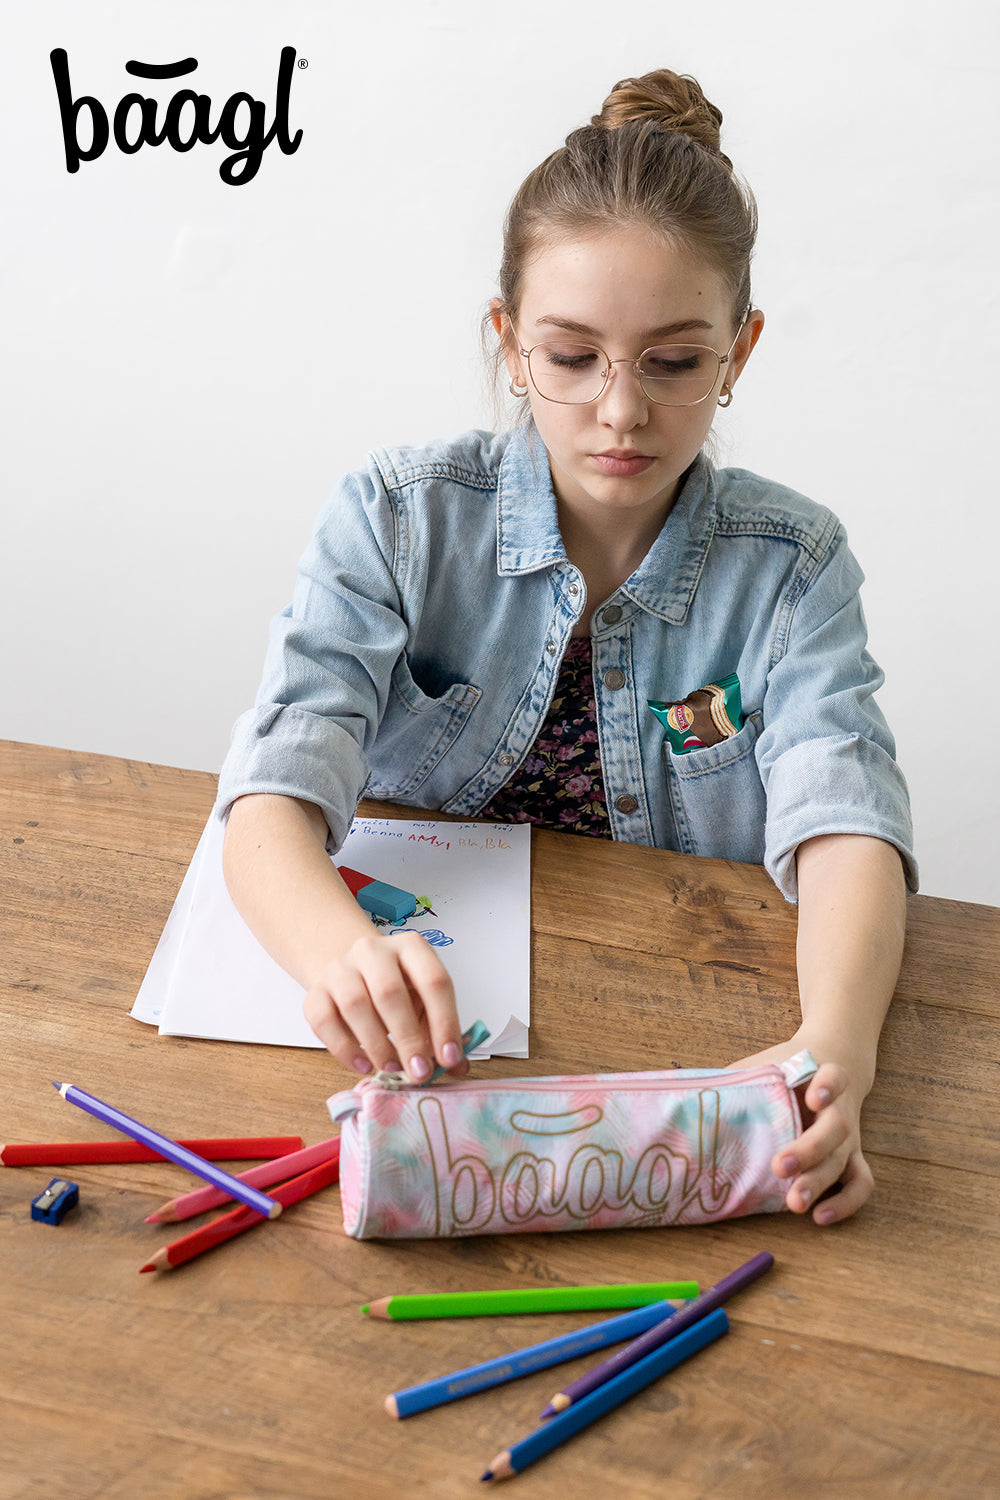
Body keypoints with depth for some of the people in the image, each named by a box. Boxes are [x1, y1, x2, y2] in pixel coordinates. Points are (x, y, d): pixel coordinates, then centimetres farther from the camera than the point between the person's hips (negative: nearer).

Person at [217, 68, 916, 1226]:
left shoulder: (791, 567, -5)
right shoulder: (400, 518, -8)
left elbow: (842, 823, -18)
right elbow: (276, 795, -20)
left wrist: (834, 1045, -40)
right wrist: (342, 951, -43)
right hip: (419, 1031, -1)